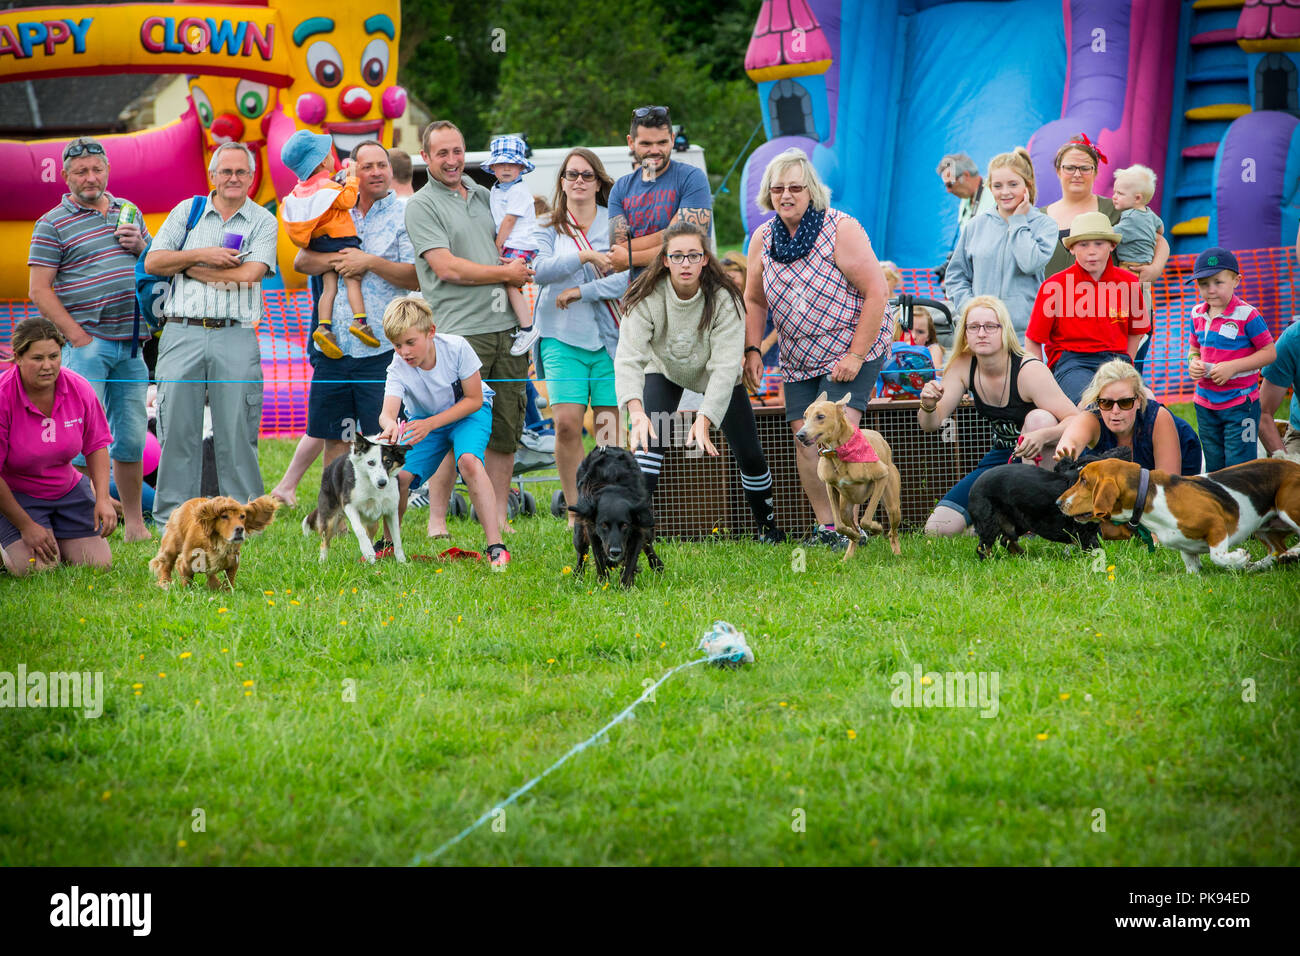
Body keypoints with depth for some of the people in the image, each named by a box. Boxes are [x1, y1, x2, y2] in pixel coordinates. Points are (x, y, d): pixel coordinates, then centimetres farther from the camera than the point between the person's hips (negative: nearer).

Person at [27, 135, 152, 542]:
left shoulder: (129, 212, 15)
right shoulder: (52, 225, -2)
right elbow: (39, 291, -6)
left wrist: (140, 246, 0)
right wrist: (78, 337, -12)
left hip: (130, 344, 5)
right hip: (88, 344, -5)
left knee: (131, 437, 9)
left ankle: (135, 523, 16)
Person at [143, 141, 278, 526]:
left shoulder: (262, 221, 6)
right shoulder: (187, 212, 13)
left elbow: (249, 273, -9)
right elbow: (153, 262, 5)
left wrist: (188, 267, -3)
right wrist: (202, 254, -7)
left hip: (236, 338, -1)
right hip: (182, 333, 1)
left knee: (236, 430, -1)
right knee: (177, 427, 1)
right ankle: (171, 515, 6)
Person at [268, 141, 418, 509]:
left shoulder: (404, 216, 0)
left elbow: (417, 277, -9)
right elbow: (301, 261, 7)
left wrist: (369, 262, -16)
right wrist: (337, 260, -11)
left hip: (380, 349, -4)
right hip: (334, 342, 4)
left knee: (378, 435, -6)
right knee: (333, 433, 11)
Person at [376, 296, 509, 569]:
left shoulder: (456, 348, -27)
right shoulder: (398, 369, -23)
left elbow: (474, 399, -20)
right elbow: (388, 411, -37)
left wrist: (430, 424, -30)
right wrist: (390, 425, -64)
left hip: (469, 413, -3)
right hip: (424, 419, 3)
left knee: (468, 461, -33)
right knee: (398, 475, -17)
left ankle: (495, 546, -35)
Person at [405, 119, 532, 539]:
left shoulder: (482, 196, 19)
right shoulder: (421, 206, -1)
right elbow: (446, 268, -11)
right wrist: (506, 273, -5)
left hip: (506, 326, 6)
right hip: (460, 330, -6)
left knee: (506, 428, 5)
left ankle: (498, 518, 12)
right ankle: (436, 518, 1)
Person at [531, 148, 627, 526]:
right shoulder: (549, 228, 9)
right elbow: (540, 270, -8)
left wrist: (583, 292, -11)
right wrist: (585, 256, -22)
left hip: (610, 337, 0)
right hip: (563, 336, 0)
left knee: (609, 427, -4)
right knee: (567, 423, -11)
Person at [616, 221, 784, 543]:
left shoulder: (723, 299, -31)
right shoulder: (647, 298, -30)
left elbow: (725, 367, -36)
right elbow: (628, 357, -39)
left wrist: (705, 419, -50)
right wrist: (636, 410, -56)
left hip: (716, 377, 0)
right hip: (664, 371, 0)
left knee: (749, 454, 0)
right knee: (649, 439, -25)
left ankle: (768, 525, 24)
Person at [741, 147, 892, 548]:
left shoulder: (841, 229, -15)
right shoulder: (763, 239, 2)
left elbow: (876, 291, -16)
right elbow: (754, 300, 16)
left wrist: (855, 355, -18)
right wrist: (752, 349, 3)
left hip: (852, 351, -6)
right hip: (798, 360, 6)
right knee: (804, 439, 0)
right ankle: (826, 527, 8)